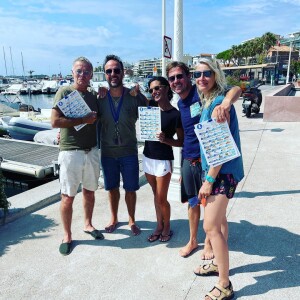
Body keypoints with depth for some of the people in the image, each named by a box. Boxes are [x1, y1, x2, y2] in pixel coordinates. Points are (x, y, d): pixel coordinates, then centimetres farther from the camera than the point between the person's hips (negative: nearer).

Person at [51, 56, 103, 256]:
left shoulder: (94, 96, 10)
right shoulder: (64, 92, -5)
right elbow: (55, 121, -15)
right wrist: (83, 120, -17)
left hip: (92, 151, 5)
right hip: (70, 151, -5)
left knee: (89, 191, 17)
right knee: (68, 196, 4)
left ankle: (88, 224, 36)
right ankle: (67, 235, 20)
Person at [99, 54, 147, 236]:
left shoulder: (135, 97, -8)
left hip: (129, 151, -1)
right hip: (107, 152, 2)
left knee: (130, 189, 10)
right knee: (112, 187, 16)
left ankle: (132, 220, 33)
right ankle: (114, 218, 39)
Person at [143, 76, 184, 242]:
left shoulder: (175, 114, -13)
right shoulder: (151, 106, 1)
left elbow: (181, 142, -8)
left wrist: (165, 139, -24)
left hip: (163, 160, -5)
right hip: (148, 157, 5)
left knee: (161, 199, 4)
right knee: (156, 195, 17)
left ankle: (167, 227, 29)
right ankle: (159, 225, 34)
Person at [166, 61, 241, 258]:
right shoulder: (180, 103, 9)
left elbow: (236, 89, -26)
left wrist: (226, 102, -47)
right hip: (189, 159, 6)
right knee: (192, 202, 17)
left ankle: (209, 242, 32)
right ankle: (193, 241, 36)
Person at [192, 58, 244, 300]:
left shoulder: (218, 103, -18)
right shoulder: (208, 101, 11)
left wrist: (209, 180, -20)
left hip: (222, 172, -10)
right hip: (215, 169, 10)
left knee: (211, 226, -7)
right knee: (219, 219, 20)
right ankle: (218, 264, 39)